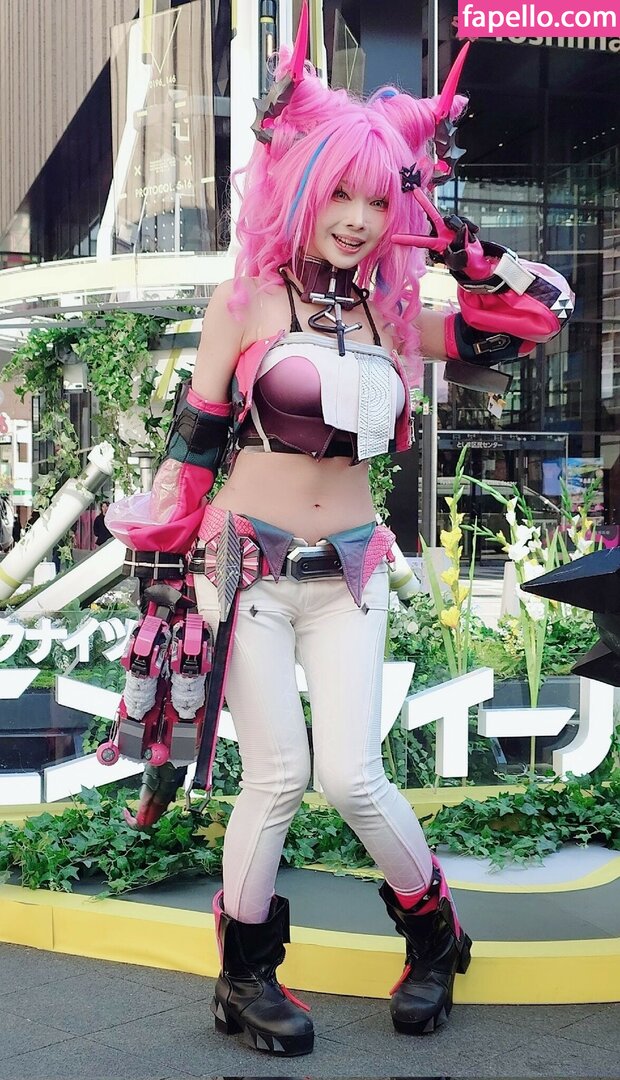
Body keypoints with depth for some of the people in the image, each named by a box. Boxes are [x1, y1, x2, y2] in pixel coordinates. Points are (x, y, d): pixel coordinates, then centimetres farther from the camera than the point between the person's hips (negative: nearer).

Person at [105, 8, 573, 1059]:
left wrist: (461, 251, 2)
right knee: (276, 775, -3)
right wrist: (162, 555, -5)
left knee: (353, 777, -4)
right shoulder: (246, 299, -5)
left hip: (349, 572, 3)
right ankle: (245, 972, 18)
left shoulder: (390, 315, 6)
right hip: (247, 564, -2)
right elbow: (189, 444, -4)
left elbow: (541, 312, 10)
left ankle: (434, 932, 22)